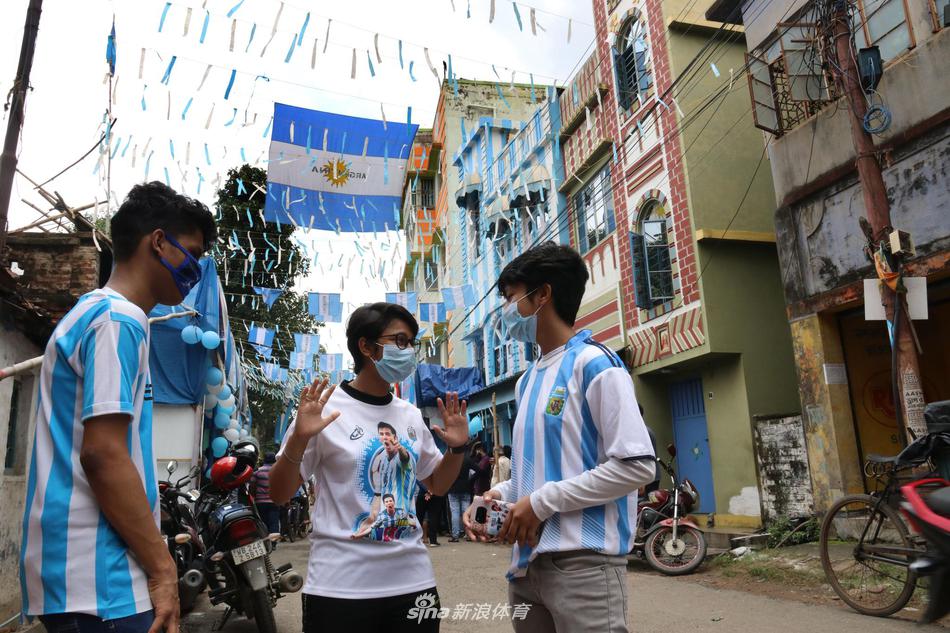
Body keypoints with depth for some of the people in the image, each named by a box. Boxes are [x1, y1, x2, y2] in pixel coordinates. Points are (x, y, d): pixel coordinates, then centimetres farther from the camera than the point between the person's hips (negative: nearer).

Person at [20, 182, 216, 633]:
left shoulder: (95, 313, 17)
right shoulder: (117, 319, -14)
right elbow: (103, 454, -21)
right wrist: (163, 569, -17)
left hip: (84, 571, 10)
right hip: (99, 578, -10)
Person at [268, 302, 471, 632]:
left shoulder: (411, 415, 7)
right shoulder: (325, 408, -8)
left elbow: (437, 485, 18)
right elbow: (278, 494, -6)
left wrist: (457, 447, 0)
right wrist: (298, 439, -22)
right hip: (340, 587, -5)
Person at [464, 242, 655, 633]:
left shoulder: (595, 364, -9)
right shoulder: (527, 381, 15)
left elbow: (637, 466, -17)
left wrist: (543, 502, -16)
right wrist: (500, 495, 2)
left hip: (584, 561, -7)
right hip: (527, 562, 8)